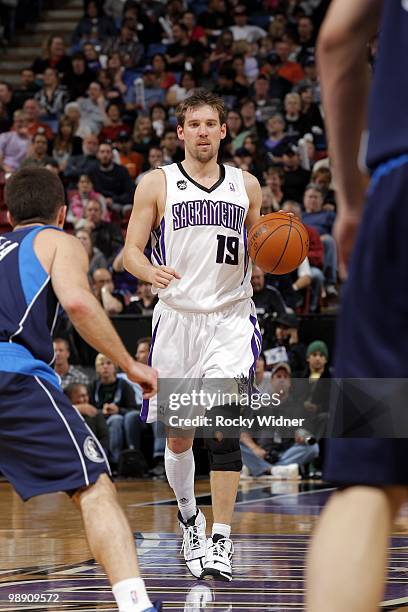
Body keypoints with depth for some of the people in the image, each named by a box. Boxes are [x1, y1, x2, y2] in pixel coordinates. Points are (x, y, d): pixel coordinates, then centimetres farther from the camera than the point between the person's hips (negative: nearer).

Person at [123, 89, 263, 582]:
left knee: (224, 428, -15)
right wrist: (150, 271, -22)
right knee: (179, 435, 8)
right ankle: (188, 517, 34)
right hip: (177, 316, 0)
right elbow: (131, 251, 0)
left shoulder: (246, 186, 9)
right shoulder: (157, 184, 3)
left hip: (231, 319, 0)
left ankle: (220, 542, -12)